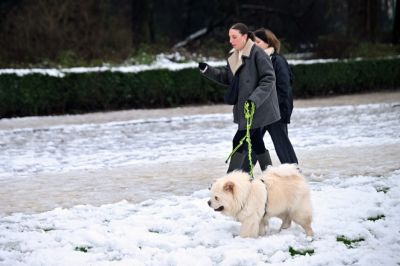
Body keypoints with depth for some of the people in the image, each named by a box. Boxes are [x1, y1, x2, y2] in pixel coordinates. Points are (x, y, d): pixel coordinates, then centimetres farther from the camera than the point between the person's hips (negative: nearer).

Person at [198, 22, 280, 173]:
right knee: (256, 142, 13)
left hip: (258, 108, -8)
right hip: (244, 108, 8)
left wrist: (255, 99, -26)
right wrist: (206, 70, 1)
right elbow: (226, 78, 15)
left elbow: (269, 79, -18)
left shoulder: (257, 53, -16)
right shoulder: (235, 56, 11)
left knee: (239, 141, -8)